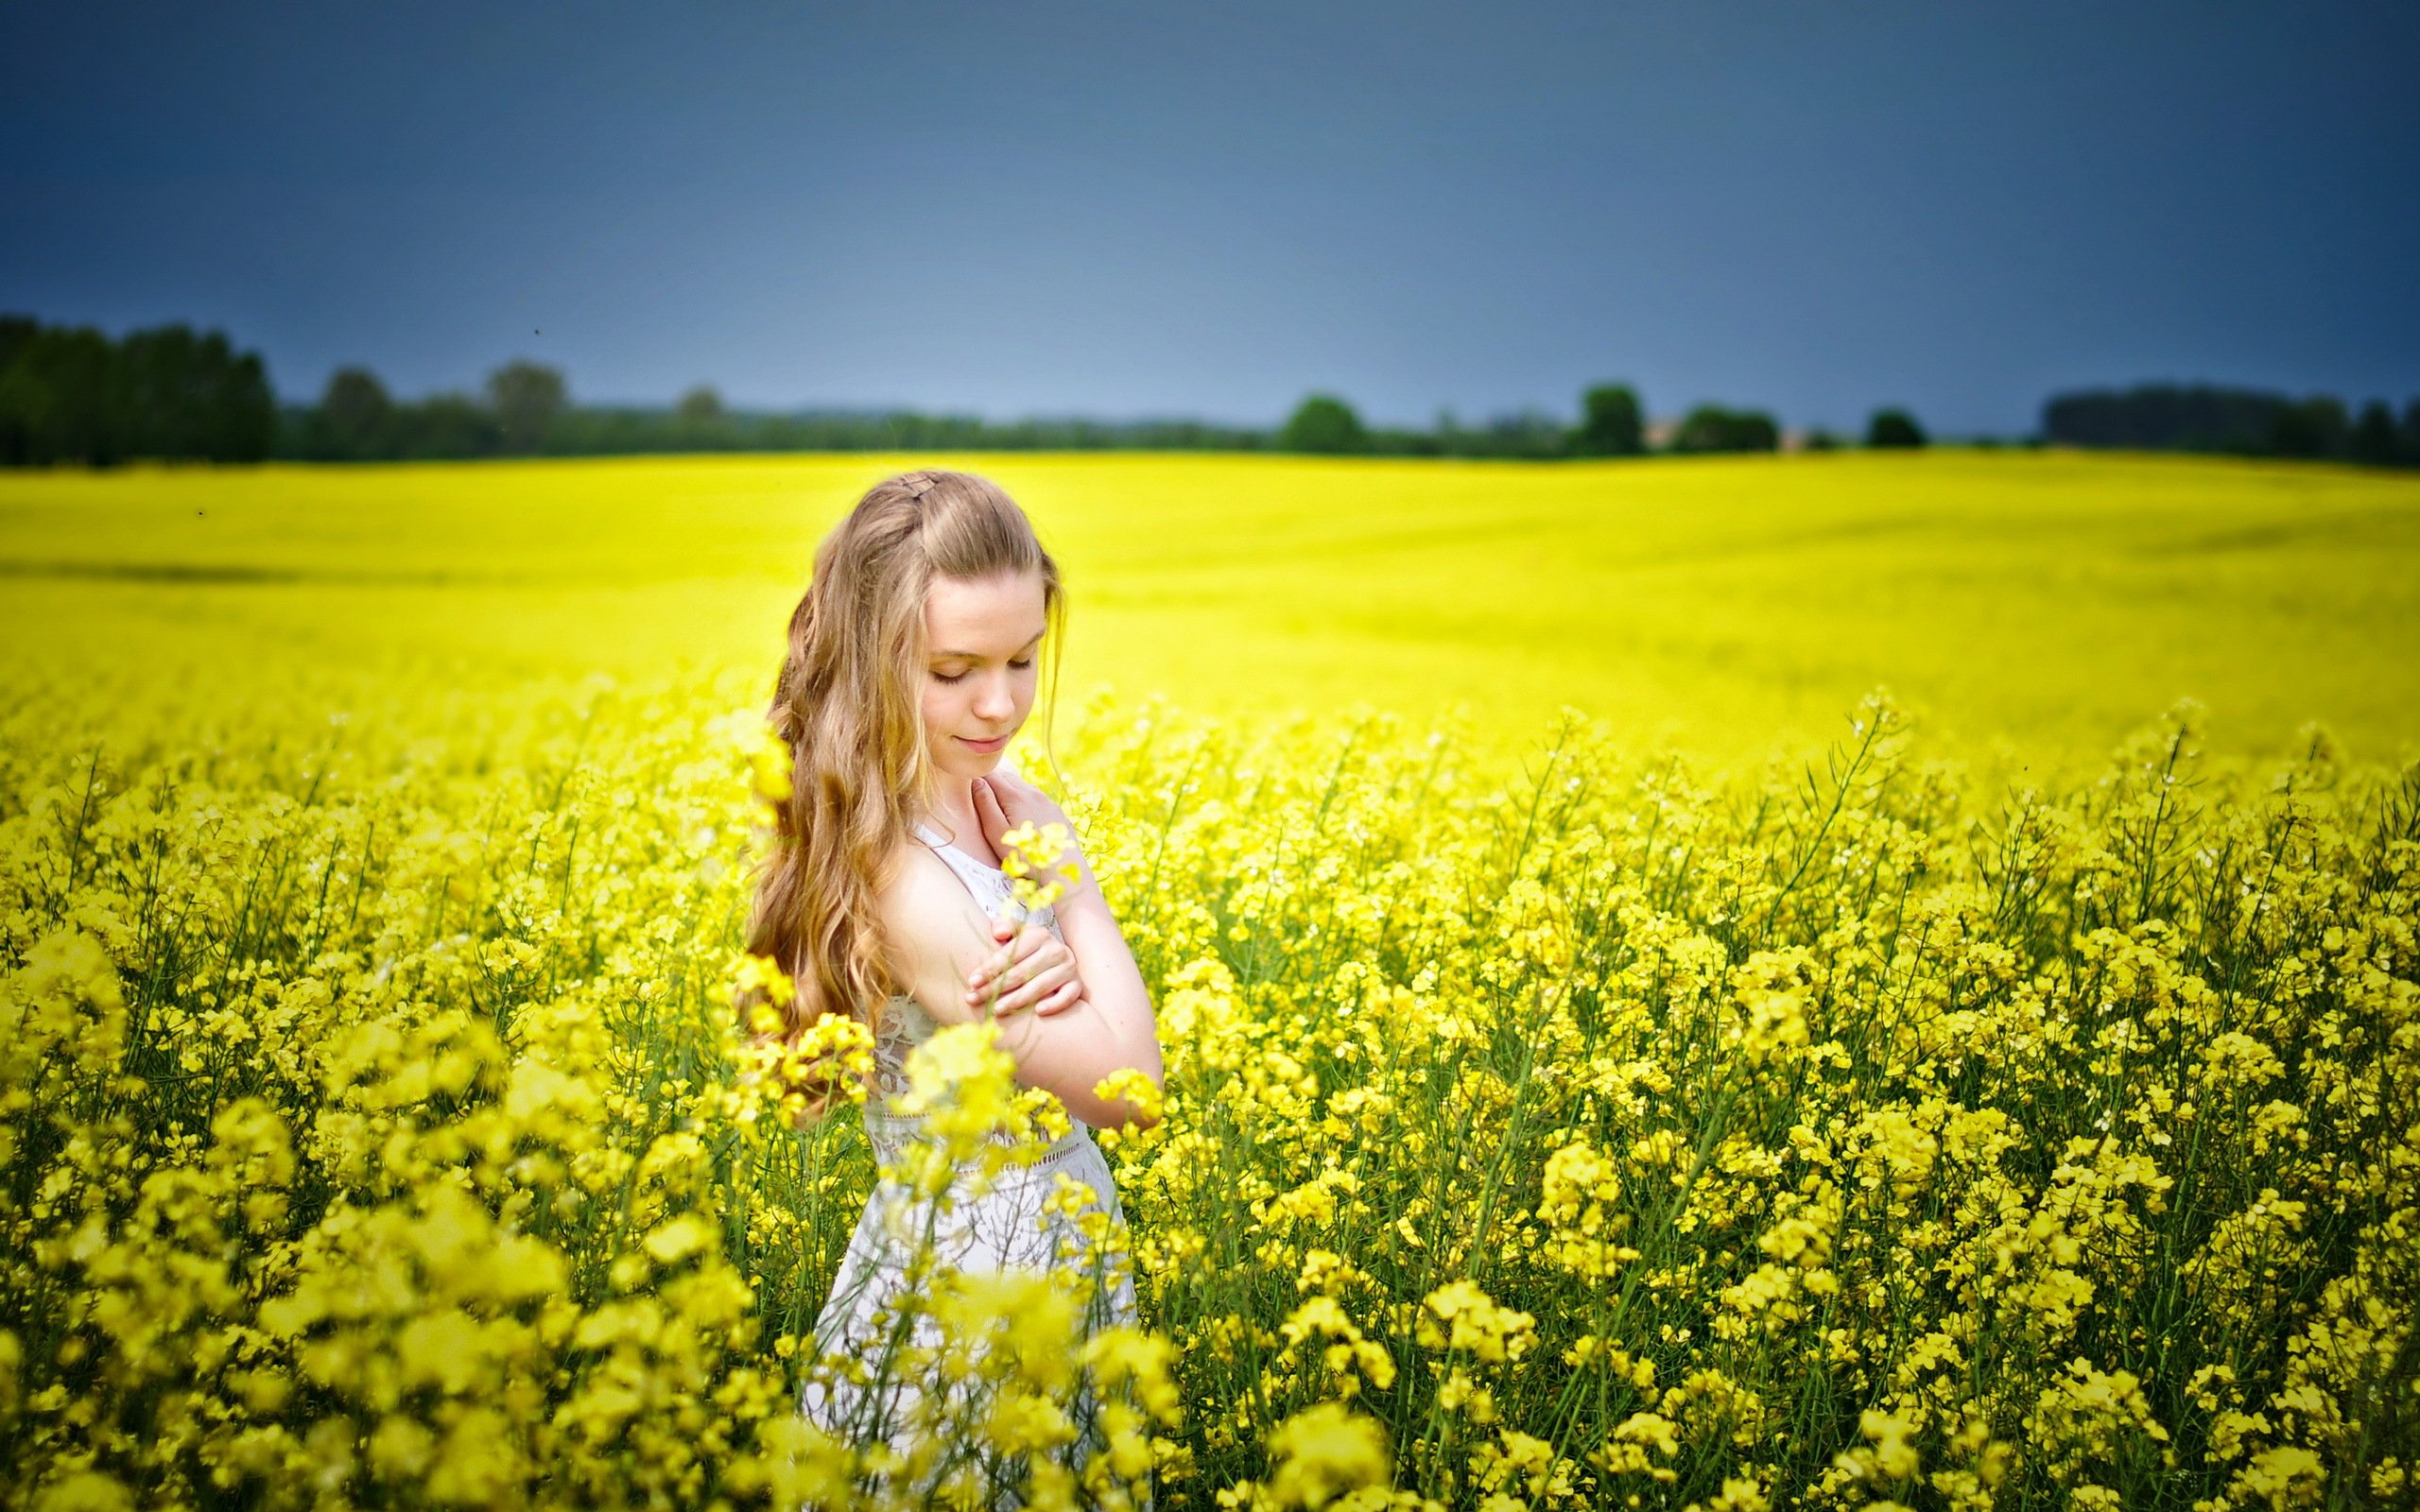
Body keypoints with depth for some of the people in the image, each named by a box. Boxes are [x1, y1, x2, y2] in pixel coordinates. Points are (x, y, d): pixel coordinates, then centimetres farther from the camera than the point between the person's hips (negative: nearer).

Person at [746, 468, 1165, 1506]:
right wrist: (1068, 873, -15)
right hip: (969, 1285, -8)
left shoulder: (1003, 807, -1)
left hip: (1060, 1243, 8)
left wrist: (1061, 968, -20)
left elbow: (1112, 1055, 1)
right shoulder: (901, 880, -27)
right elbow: (1127, 1087, -23)